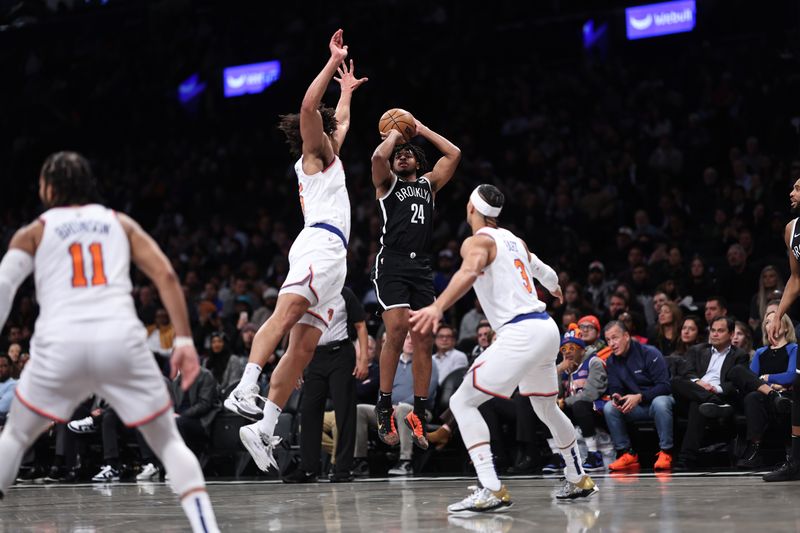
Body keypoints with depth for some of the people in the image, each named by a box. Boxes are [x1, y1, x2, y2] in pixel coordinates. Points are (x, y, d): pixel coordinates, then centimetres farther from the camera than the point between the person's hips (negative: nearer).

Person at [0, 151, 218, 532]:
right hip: (121, 338, 0)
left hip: (60, 343, 0)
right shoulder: (120, 223, 23)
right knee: (169, 442, 15)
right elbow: (166, 275, 10)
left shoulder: (33, 233, 20)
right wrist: (184, 340, 7)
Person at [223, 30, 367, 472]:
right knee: (287, 312, -30)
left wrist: (347, 90, 61)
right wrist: (333, 62, -2)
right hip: (321, 243, -9)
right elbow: (309, 108, -6)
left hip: (332, 260, 9)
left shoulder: (326, 158, 34)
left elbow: (340, 122, 55)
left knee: (302, 348, -3)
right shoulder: (315, 153, 12)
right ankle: (245, 389, -49)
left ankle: (263, 430, -12)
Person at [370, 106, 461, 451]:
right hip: (392, 263, -4)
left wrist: (421, 130, 19)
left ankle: (418, 415, 5)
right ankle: (384, 408, -10)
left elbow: (454, 154, 14)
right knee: (396, 332, -19)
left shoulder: (428, 183, 23)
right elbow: (378, 156, -9)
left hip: (421, 267, 4)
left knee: (423, 341, 0)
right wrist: (394, 134, 8)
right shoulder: (387, 182, 12)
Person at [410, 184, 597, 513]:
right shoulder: (514, 240, 20)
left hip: (520, 334, -9)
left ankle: (492, 491, -20)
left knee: (462, 402, -8)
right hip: (546, 328, 9)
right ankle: (578, 480, 42)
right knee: (547, 408, 29)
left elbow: (469, 273, -27)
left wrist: (437, 308, -42)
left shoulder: (478, 241, -3)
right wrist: (555, 287, 64)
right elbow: (541, 270, 40)